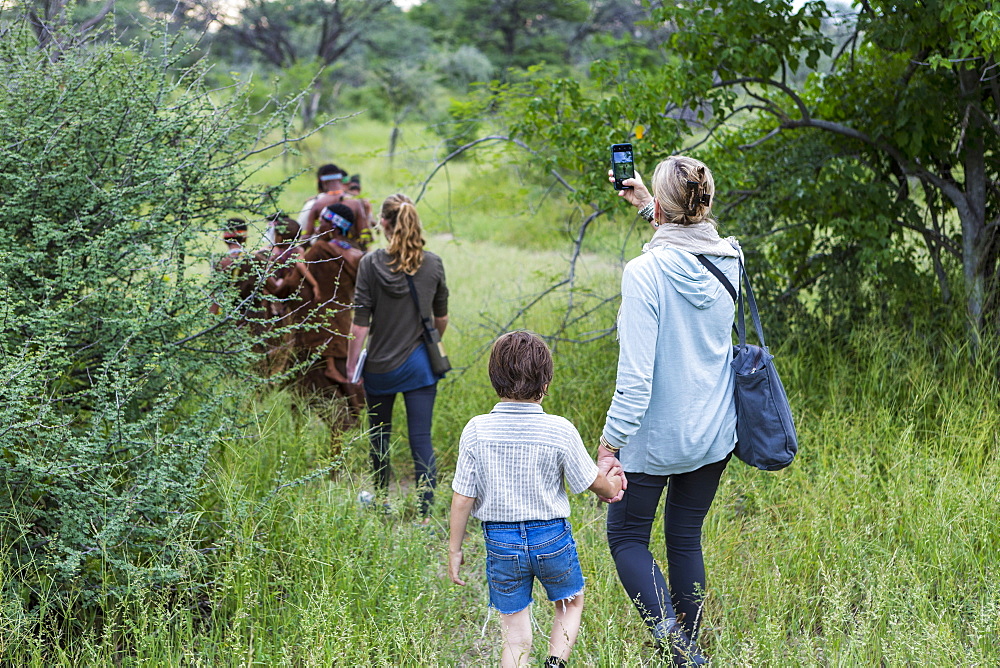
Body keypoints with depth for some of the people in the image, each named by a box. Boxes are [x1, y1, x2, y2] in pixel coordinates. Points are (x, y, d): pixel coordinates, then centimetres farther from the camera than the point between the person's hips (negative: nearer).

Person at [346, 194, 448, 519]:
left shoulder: (371, 264, -12)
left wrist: (351, 364, -1)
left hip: (380, 365, -1)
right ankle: (425, 513, -4)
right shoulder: (433, 264, -4)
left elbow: (361, 322, -12)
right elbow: (441, 317, 8)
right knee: (421, 439, 1)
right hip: (419, 364, 1)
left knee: (379, 435, 18)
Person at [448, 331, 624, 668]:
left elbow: (462, 499, -8)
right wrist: (610, 483, 22)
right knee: (571, 603, 25)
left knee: (516, 636, 11)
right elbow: (594, 482, -2)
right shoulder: (560, 431, -14)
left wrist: (454, 551, 3)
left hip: (501, 542, 1)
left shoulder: (476, 431, -12)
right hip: (552, 538, -1)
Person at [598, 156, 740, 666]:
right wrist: (647, 206, 25)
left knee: (627, 535, 11)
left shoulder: (646, 272, -22)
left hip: (655, 436, -6)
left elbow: (636, 374, -23)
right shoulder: (730, 260, -4)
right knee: (686, 538, 18)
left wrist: (610, 440, -17)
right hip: (715, 432, 6)